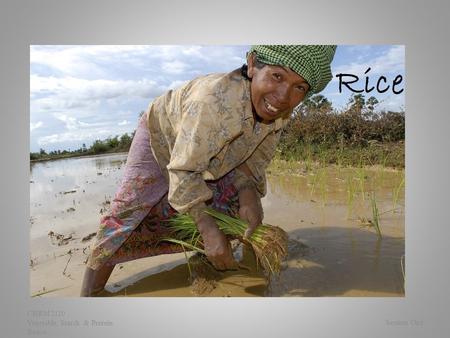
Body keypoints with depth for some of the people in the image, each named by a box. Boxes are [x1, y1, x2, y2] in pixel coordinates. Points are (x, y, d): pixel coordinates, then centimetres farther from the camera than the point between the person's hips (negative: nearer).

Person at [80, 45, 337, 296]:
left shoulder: (281, 112, -23)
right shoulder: (213, 97, -45)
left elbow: (252, 161, -12)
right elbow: (184, 170, -39)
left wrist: (249, 198, -31)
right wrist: (210, 231, -42)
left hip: (208, 152, 6)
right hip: (162, 136, -5)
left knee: (246, 201, 3)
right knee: (129, 212, -14)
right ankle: (90, 292, 1)